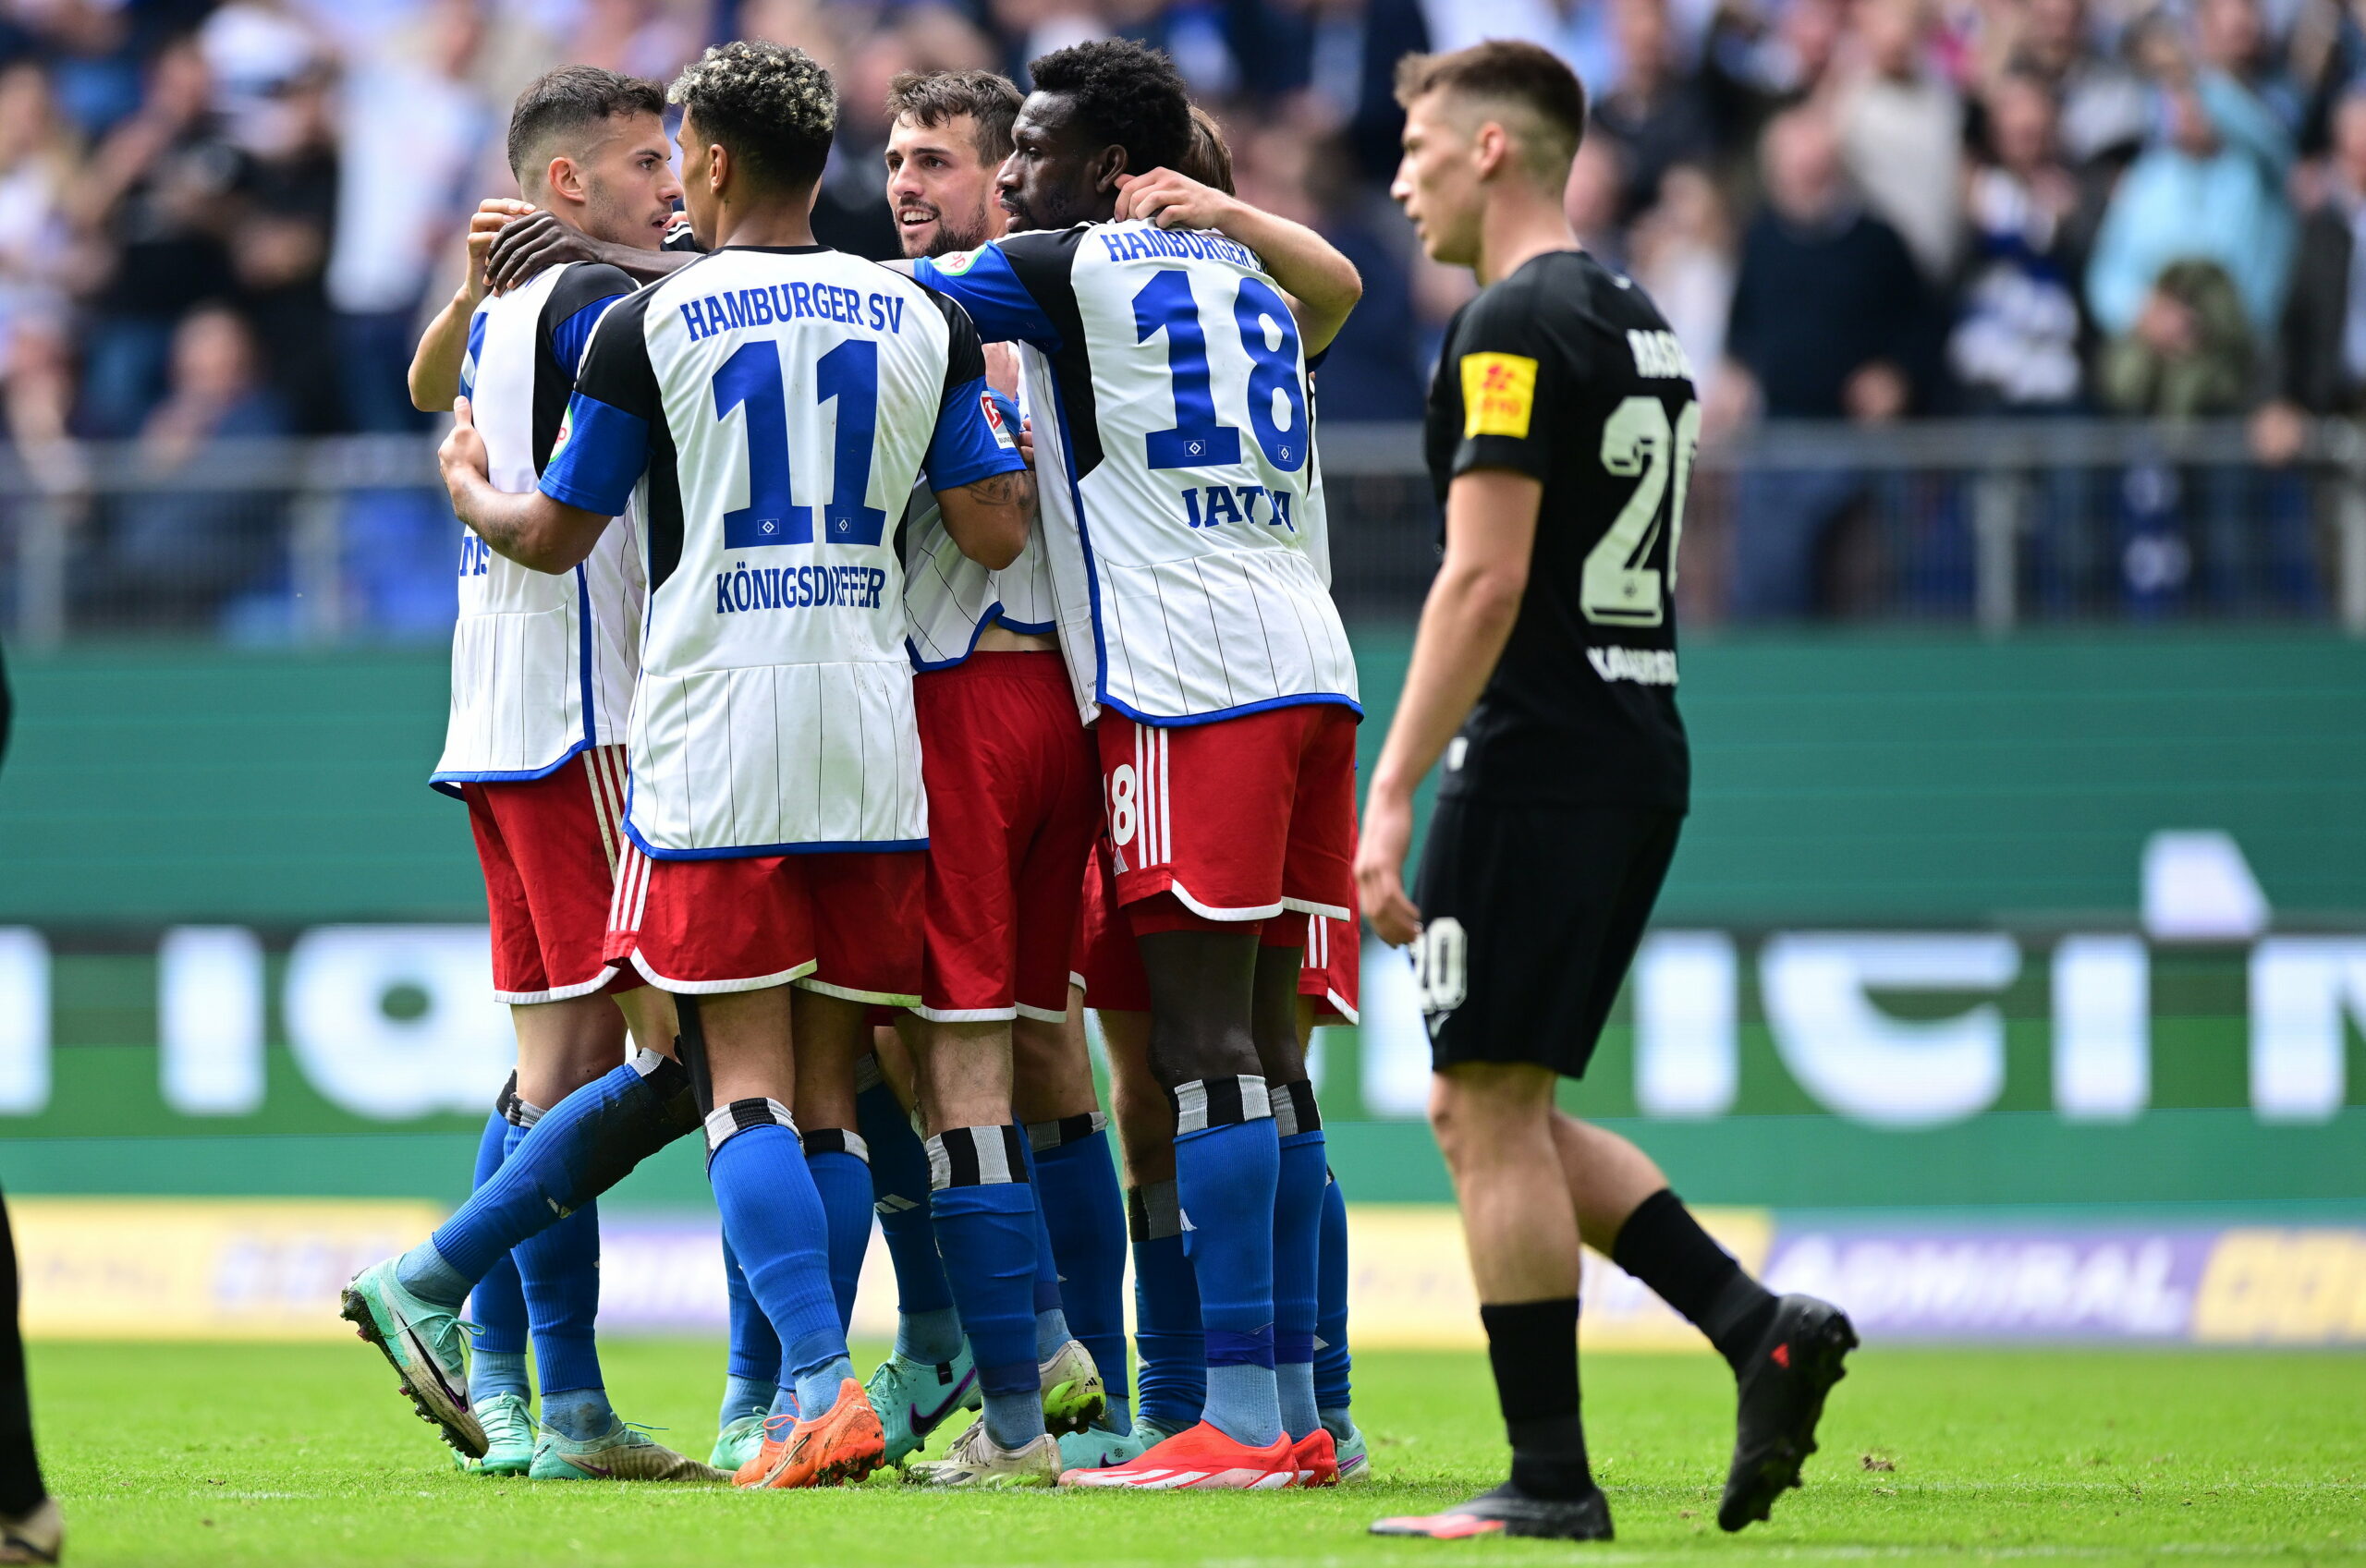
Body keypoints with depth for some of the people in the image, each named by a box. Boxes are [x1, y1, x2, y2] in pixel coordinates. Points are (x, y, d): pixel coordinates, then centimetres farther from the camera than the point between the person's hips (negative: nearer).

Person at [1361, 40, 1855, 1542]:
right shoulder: (1639, 325, 18)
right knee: (1484, 1112, 14)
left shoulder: (1517, 326, -12)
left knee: (1492, 1113, -3)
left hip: (1535, 762, -9)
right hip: (1641, 756, 9)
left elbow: (1486, 581, -19)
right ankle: (1758, 1325, 4)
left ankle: (1550, 1480, -2)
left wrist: (1390, 796, -19)